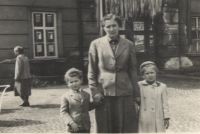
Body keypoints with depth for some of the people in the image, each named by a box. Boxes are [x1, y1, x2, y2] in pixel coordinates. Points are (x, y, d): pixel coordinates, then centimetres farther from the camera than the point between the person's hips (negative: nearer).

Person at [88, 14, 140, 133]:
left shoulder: (129, 45, 5)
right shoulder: (96, 44, 3)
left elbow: (133, 70, 8)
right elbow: (91, 71, 4)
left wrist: (136, 93, 7)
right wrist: (94, 91, -4)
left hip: (124, 93, 1)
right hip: (103, 93, 0)